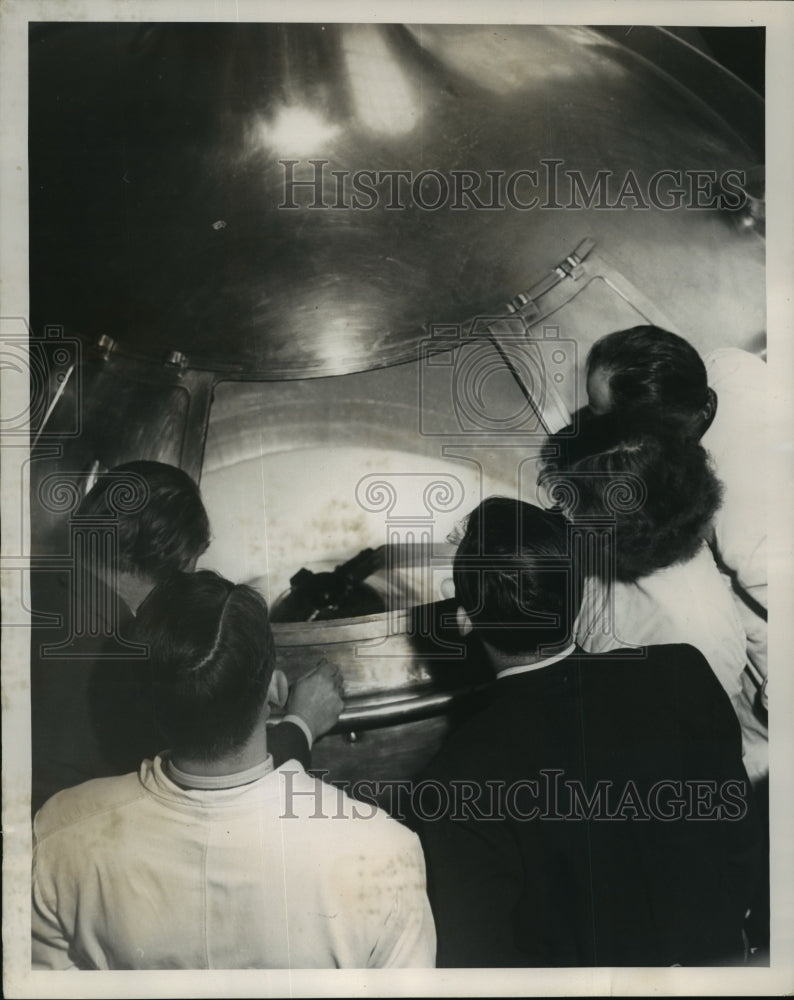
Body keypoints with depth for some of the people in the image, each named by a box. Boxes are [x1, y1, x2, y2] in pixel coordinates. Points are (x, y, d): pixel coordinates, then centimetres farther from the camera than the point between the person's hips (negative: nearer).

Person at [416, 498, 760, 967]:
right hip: (710, 953, 2)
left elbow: (478, 957, -20)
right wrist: (723, 932, 8)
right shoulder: (686, 678, -21)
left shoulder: (461, 778, -30)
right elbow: (739, 836, -8)